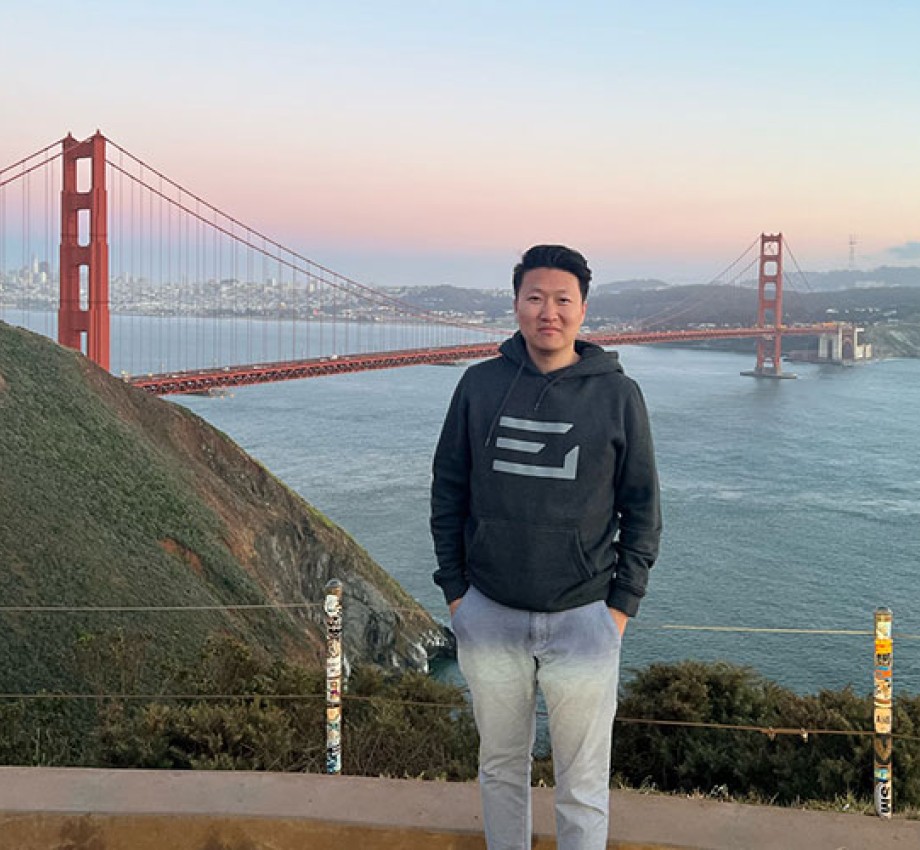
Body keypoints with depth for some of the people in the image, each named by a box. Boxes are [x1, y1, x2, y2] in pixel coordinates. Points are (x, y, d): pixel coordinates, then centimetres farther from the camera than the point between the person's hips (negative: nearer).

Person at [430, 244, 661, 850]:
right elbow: (448, 491, 7)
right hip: (490, 615, 2)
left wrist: (622, 604, -3)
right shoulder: (481, 385, 1)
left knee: (584, 789, 8)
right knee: (502, 769, 18)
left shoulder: (618, 394, -3)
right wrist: (454, 588, 3)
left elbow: (643, 509, 2)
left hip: (583, 619, -2)